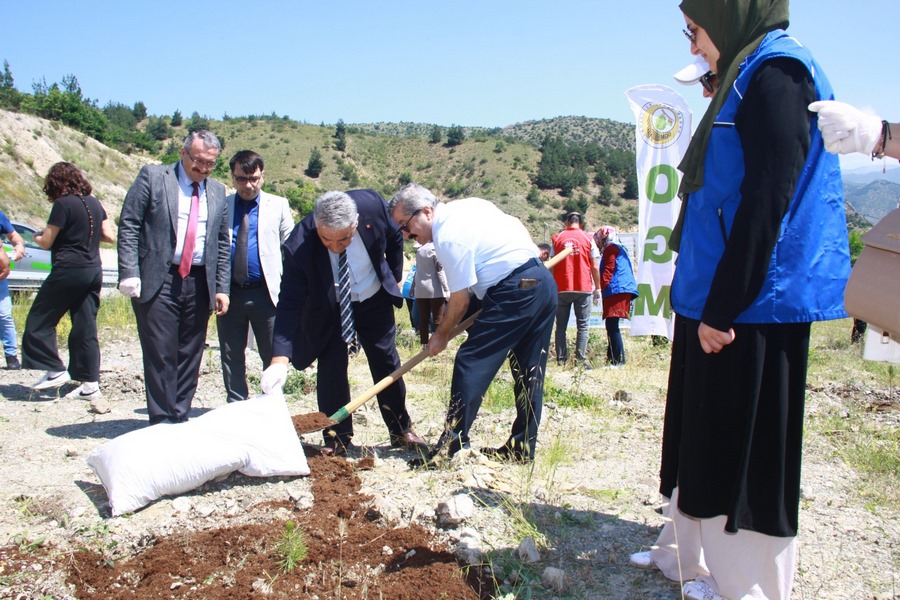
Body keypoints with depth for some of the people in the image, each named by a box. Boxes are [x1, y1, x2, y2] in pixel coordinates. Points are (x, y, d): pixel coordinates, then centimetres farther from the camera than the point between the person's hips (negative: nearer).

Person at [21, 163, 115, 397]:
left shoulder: (63, 204, -11)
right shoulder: (95, 203, 8)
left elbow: (46, 242, -7)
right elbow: (109, 236, 11)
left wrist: (36, 237, 14)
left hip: (68, 271, -7)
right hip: (94, 272, 7)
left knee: (39, 321, 8)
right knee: (85, 328, 8)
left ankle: (55, 370, 3)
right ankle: (90, 383, 8)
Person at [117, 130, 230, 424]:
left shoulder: (217, 191, 14)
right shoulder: (152, 176, 2)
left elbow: (223, 243, 15)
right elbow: (128, 226, -3)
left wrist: (222, 288, 8)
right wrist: (129, 273, -12)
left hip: (199, 284, 4)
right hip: (158, 281, -4)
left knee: (190, 355, 7)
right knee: (160, 353, -2)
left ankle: (180, 417, 18)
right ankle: (161, 420, 8)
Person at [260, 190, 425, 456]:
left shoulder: (372, 204, -28)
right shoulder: (299, 246, -33)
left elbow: (394, 239, -5)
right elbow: (289, 303, -31)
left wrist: (394, 278, 3)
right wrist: (280, 360, -39)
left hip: (374, 301, 2)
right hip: (329, 309, -2)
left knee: (387, 364, 9)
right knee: (331, 368, -6)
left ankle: (401, 430, 25)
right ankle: (337, 440, 11)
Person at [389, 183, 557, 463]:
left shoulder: (448, 237, -13)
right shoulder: (471, 204, 14)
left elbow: (460, 300, -10)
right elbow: (517, 224, 23)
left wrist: (441, 336, 5)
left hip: (514, 291, -10)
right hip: (545, 282, 10)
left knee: (470, 364, -6)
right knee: (529, 373, 12)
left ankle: (453, 448, -5)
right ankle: (522, 448, 19)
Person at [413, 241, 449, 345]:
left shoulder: (419, 250, 12)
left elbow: (418, 270, 14)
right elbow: (440, 270, -10)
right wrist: (446, 289, -9)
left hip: (421, 290, 5)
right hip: (435, 289, -5)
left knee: (423, 319, 6)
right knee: (438, 320, -2)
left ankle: (424, 344, 7)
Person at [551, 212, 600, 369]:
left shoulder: (557, 238, 5)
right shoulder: (587, 238, 2)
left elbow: (552, 266, 4)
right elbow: (594, 266, 1)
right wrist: (597, 287, 9)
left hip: (562, 288, 1)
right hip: (584, 288, -1)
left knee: (561, 326, 8)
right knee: (582, 326, 2)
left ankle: (561, 360, 3)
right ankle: (580, 360, -5)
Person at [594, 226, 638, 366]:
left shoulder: (611, 248, 0)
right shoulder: (620, 249, 28)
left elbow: (608, 270, -12)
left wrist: (600, 288, -16)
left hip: (616, 291, -10)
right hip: (624, 290, 10)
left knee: (612, 325, -13)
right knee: (611, 326, 12)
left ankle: (618, 360, -16)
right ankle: (612, 359, 14)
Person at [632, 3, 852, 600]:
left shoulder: (777, 69, -12)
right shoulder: (751, 75, 19)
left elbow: (769, 198, -21)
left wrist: (720, 307, -20)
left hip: (751, 306, -10)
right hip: (722, 302, 10)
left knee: (745, 446, 2)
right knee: (704, 436, 17)